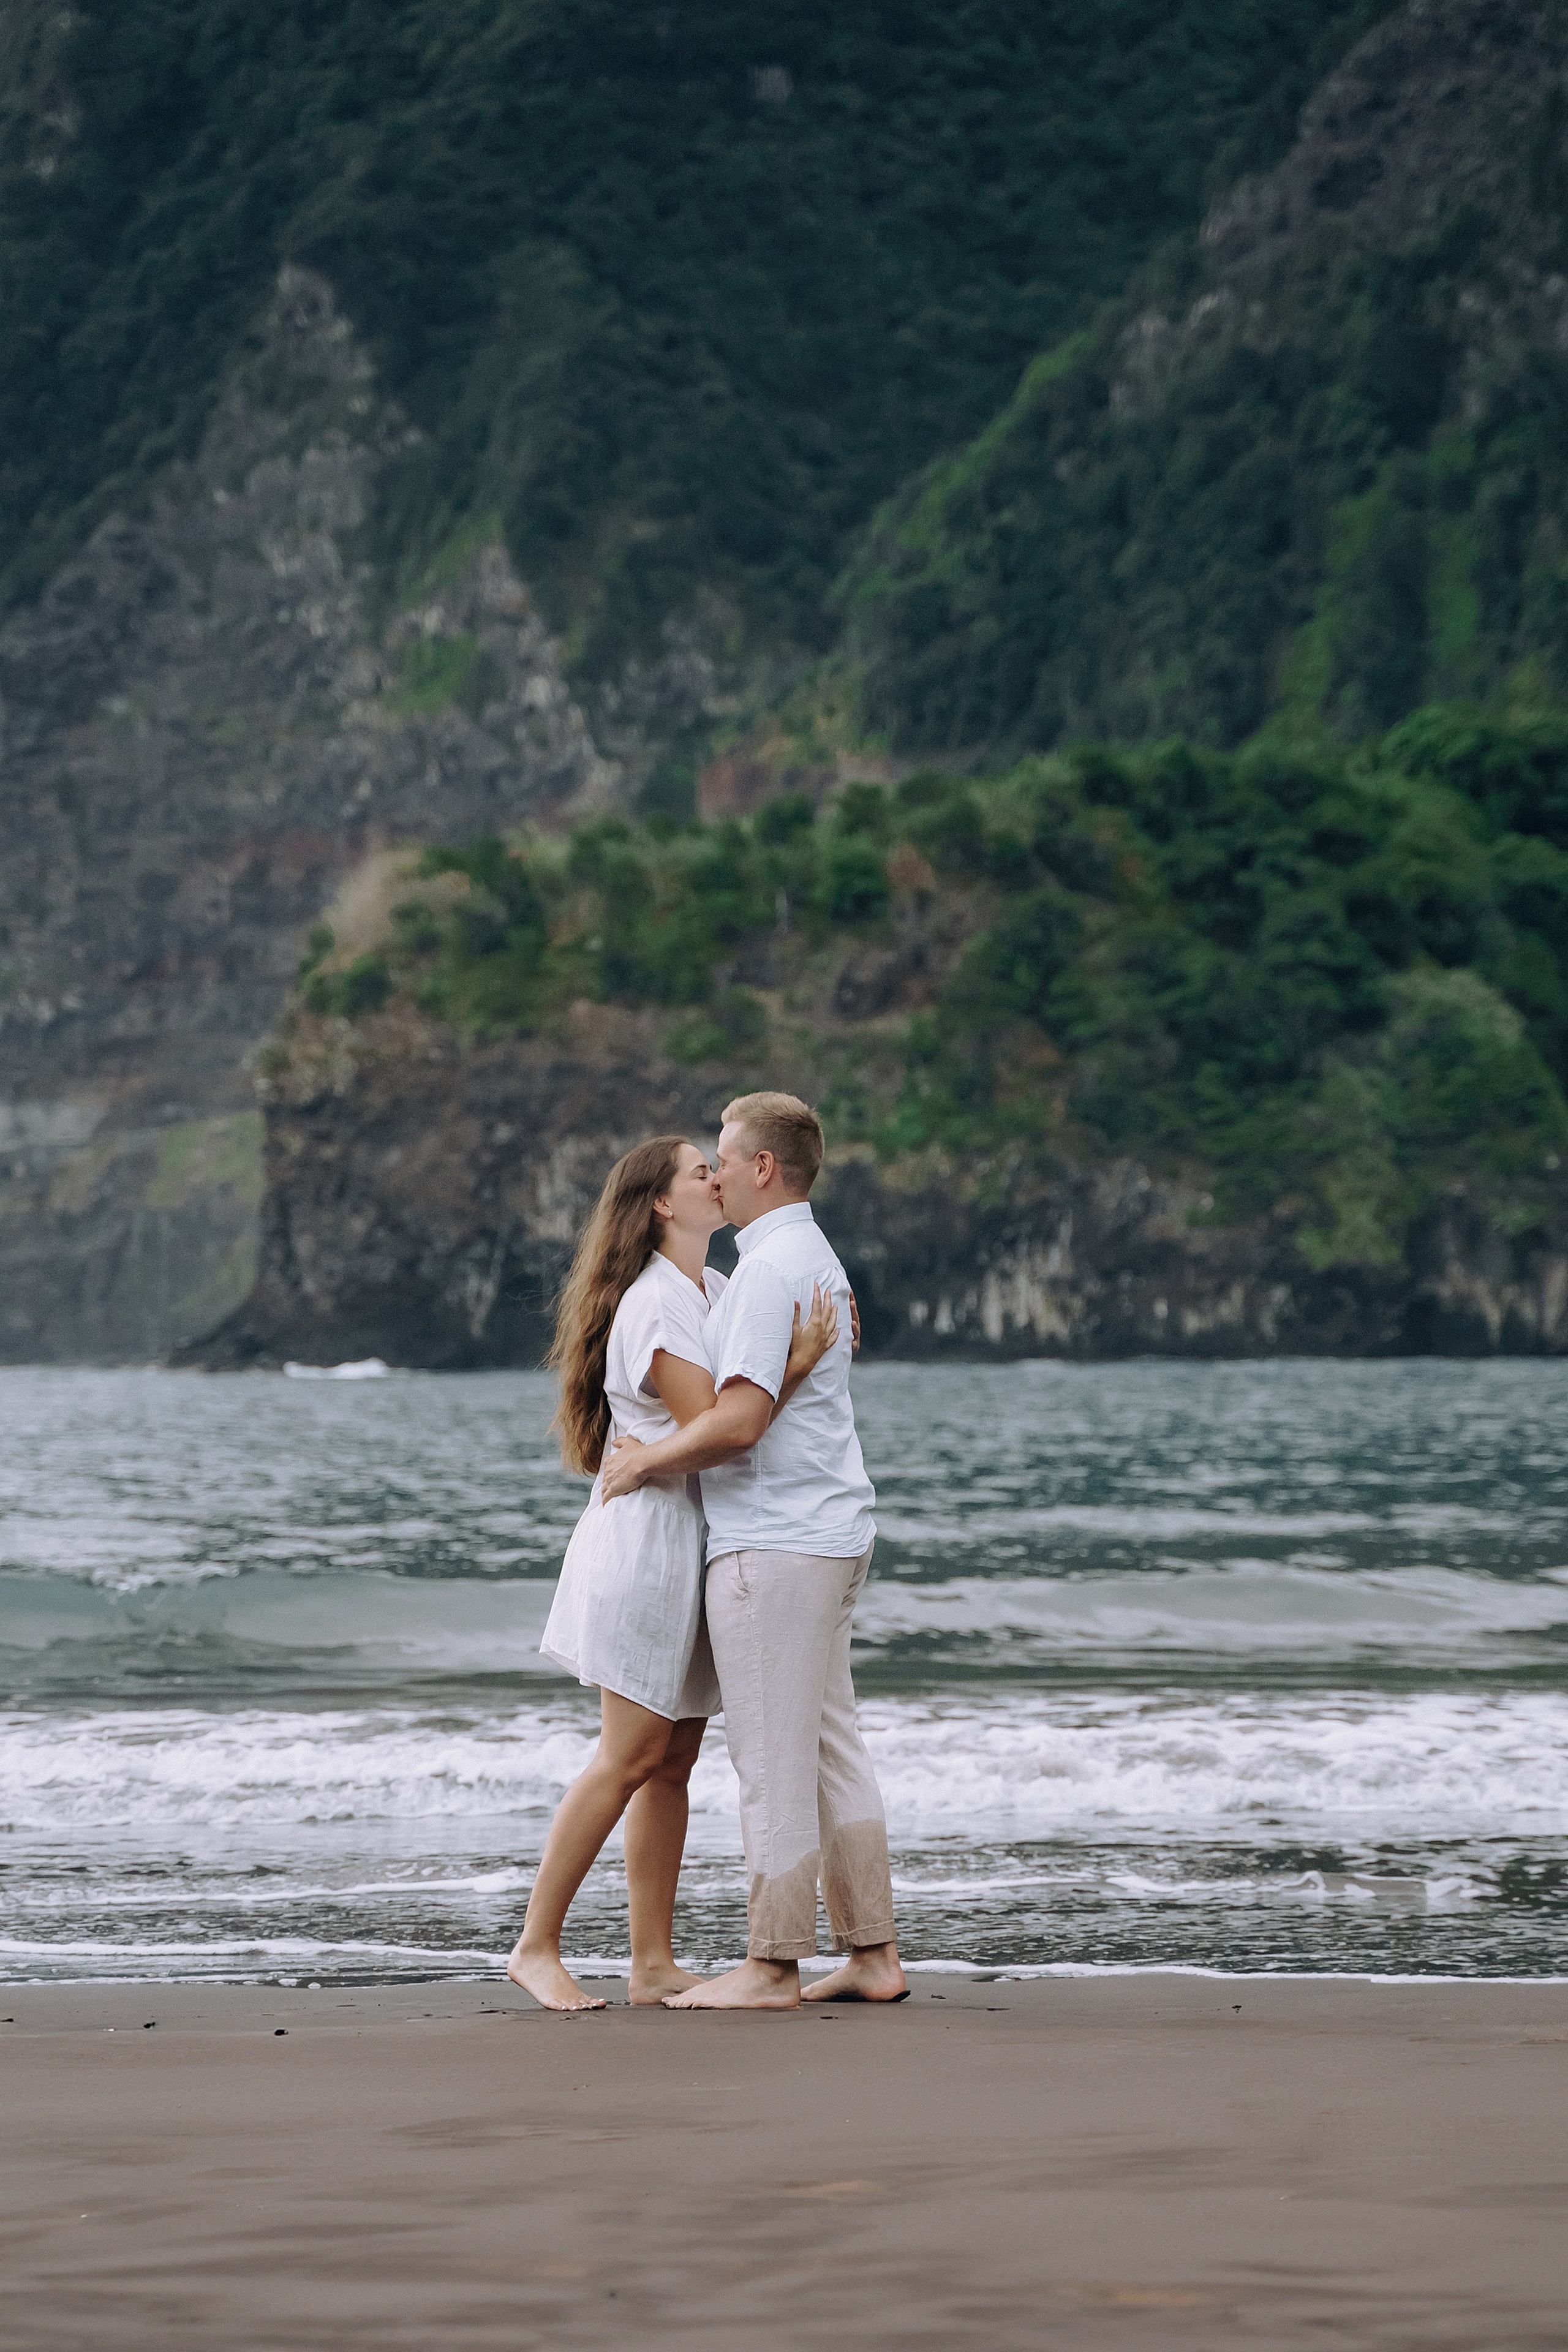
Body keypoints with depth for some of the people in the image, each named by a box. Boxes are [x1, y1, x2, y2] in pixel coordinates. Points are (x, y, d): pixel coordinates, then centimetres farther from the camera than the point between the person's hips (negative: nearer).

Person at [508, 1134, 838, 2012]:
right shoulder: (654, 1304, -15)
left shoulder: (716, 1290, 13)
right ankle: (537, 1948, -1)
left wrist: (821, 1336, 7)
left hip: (700, 1543, 9)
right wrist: (797, 1365, -25)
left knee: (674, 1761, 7)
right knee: (633, 1759, -8)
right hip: (650, 1535, -9)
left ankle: (655, 1963, 9)